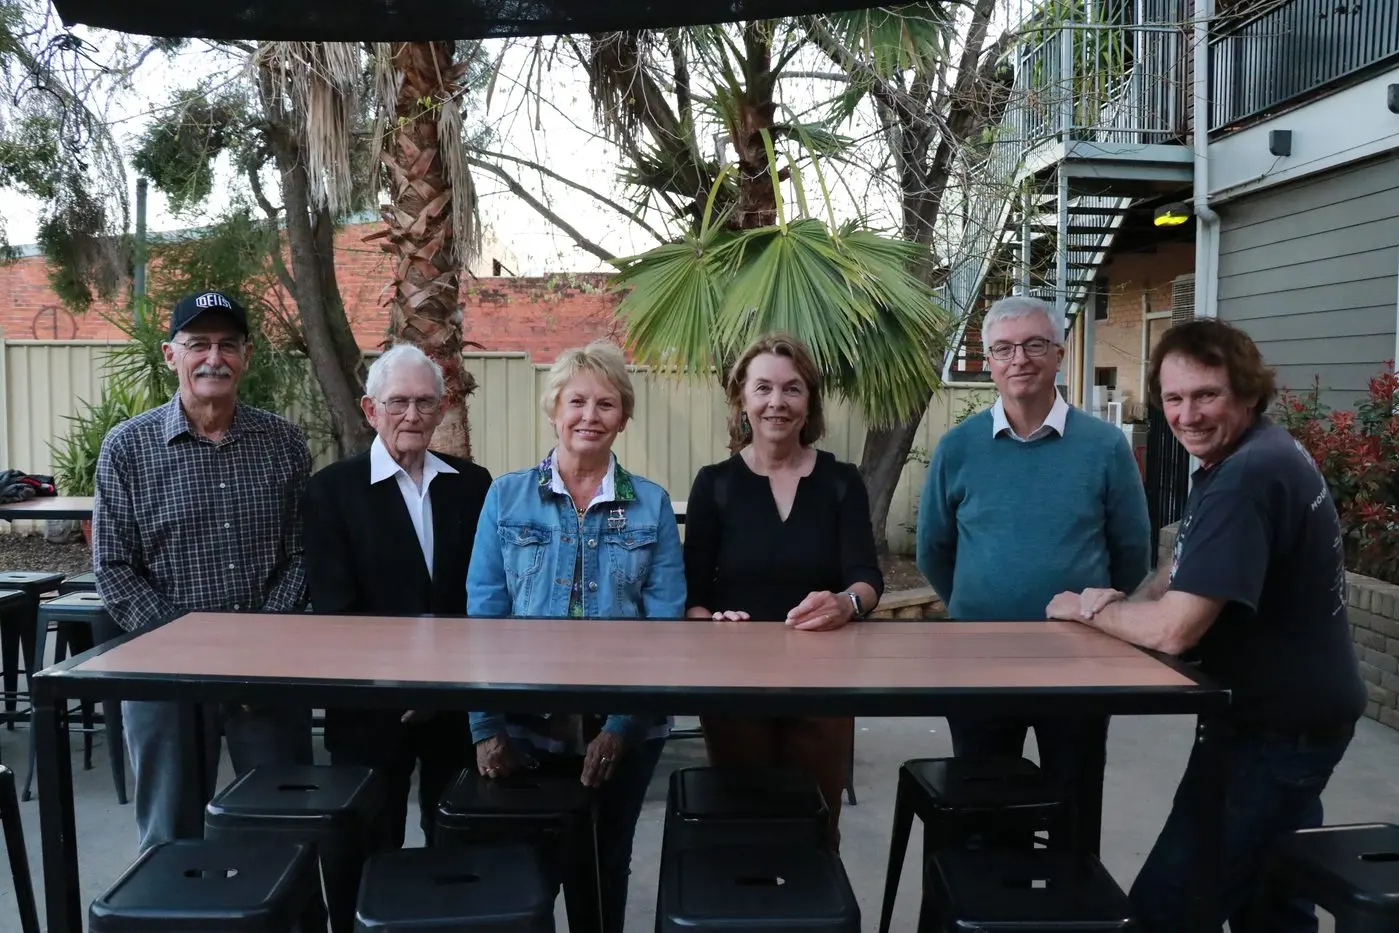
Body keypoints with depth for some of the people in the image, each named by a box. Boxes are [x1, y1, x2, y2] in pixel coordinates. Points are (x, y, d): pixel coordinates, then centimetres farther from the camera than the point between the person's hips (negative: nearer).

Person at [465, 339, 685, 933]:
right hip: (525, 723, 0)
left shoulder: (651, 505, -2)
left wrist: (622, 727, -15)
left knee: (607, 866, 17)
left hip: (623, 727, 0)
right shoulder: (506, 497, -1)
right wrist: (486, 727, -11)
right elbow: (483, 617, -3)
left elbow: (665, 626, -6)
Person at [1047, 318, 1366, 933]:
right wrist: (1127, 603, -2)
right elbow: (1190, 567, 17)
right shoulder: (1249, 456, 7)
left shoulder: (1247, 478, -27)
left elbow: (1174, 630, -30)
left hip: (1277, 730, -10)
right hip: (1292, 716, 10)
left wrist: (1087, 608, -11)